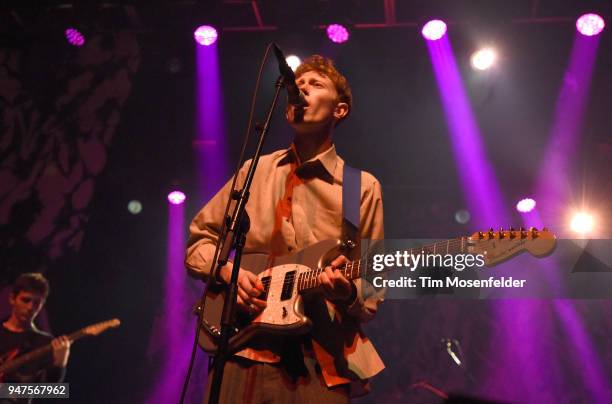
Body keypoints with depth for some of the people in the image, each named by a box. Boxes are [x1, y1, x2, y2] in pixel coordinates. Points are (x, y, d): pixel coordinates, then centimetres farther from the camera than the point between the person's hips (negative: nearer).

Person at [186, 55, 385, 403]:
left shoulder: (363, 187, 4)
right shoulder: (256, 172, 10)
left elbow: (372, 295, 5)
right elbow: (198, 241, 16)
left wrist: (348, 295, -18)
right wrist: (227, 270, -4)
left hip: (321, 361, -1)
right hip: (244, 345, 2)